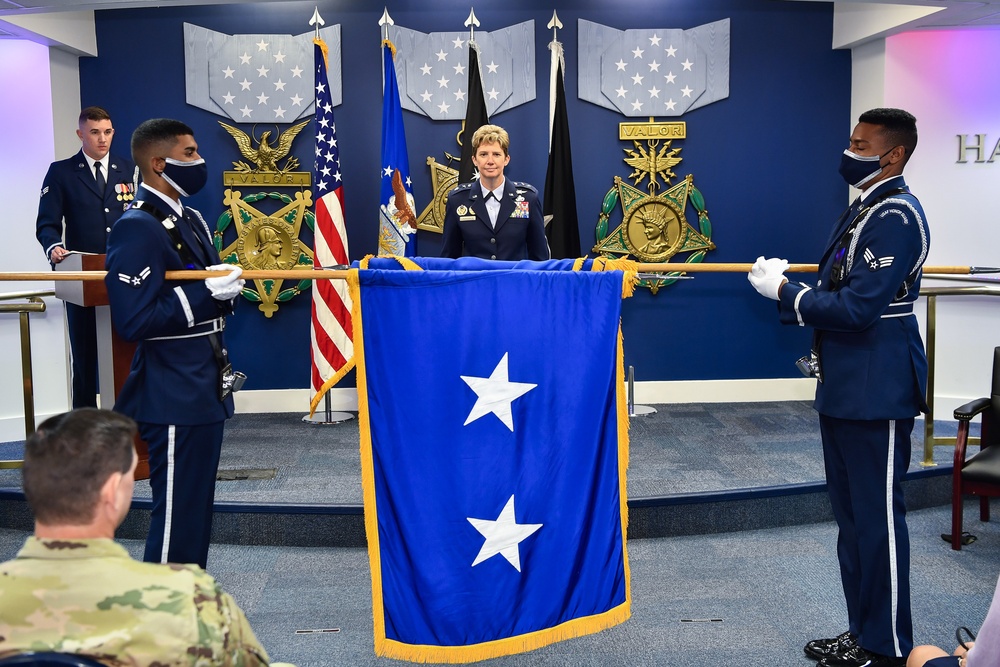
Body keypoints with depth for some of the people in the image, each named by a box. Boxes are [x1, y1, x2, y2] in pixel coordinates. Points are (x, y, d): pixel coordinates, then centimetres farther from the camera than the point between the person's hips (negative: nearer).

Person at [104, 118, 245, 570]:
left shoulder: (189, 220, 13)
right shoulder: (137, 229, -16)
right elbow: (133, 321, -23)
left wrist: (225, 286, 1)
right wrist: (206, 293, -23)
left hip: (204, 391, 10)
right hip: (174, 398, -10)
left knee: (197, 509, 17)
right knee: (177, 515, -1)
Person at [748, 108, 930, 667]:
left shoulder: (896, 216, -17)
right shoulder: (863, 211, 14)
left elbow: (857, 308, -24)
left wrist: (785, 292, -15)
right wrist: (787, 283, 2)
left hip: (877, 388, -10)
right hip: (845, 388, 10)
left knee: (877, 516, 0)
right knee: (852, 514, 16)